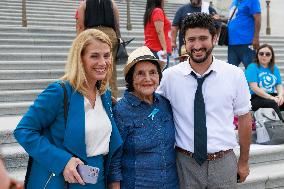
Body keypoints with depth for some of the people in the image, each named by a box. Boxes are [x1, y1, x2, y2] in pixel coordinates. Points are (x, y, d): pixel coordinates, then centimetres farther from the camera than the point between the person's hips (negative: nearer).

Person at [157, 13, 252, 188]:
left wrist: (244, 162, 11)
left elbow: (244, 118, 4)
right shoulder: (169, 76, -5)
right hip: (185, 164, 0)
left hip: (224, 163, 1)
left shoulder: (235, 75, -4)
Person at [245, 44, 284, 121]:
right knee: (272, 103, -34)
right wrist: (271, 97, -21)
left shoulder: (274, 68, 15)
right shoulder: (252, 67, -2)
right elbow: (254, 88, -12)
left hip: (272, 97, 5)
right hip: (255, 98, -5)